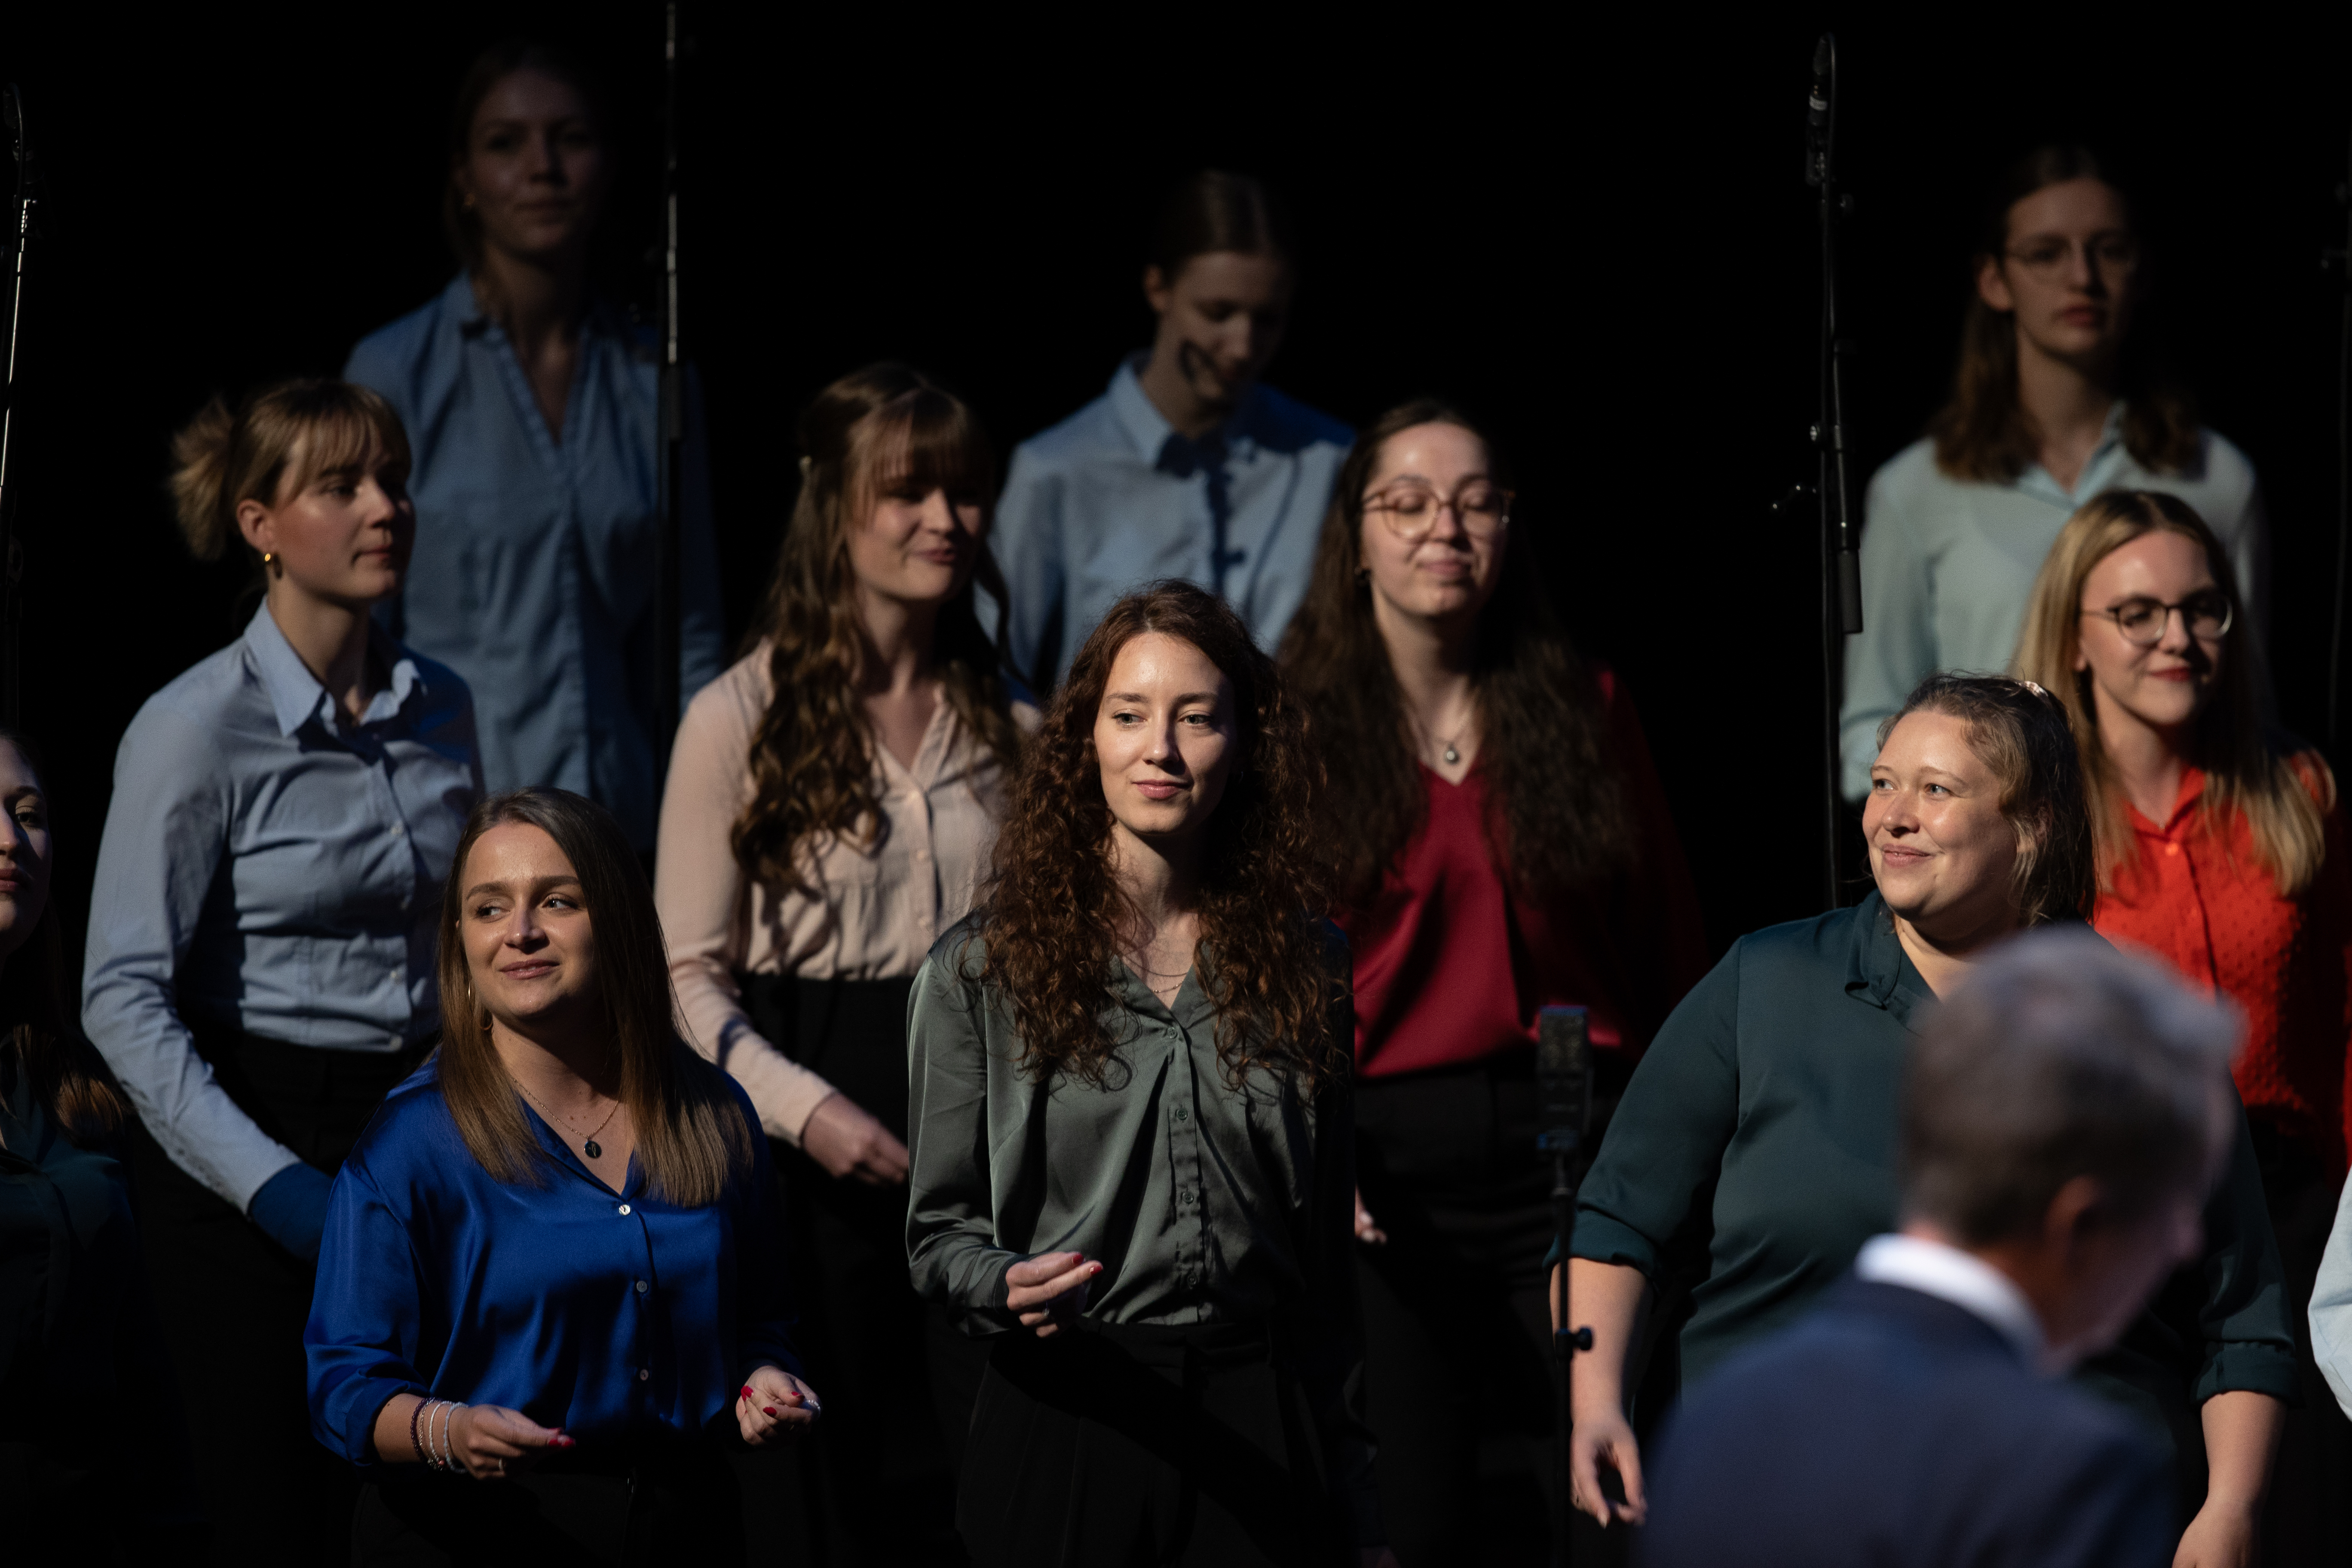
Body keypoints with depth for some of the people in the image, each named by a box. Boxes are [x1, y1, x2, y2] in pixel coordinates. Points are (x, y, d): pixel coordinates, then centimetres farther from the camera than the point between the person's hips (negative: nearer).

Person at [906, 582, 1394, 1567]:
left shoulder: (1304, 967, 8)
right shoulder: (981, 970, 1)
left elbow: (1328, 1263, 11)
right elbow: (940, 1232, 2)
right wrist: (1009, 1286, -22)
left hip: (1257, 1436, 2)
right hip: (1069, 1421, -2)